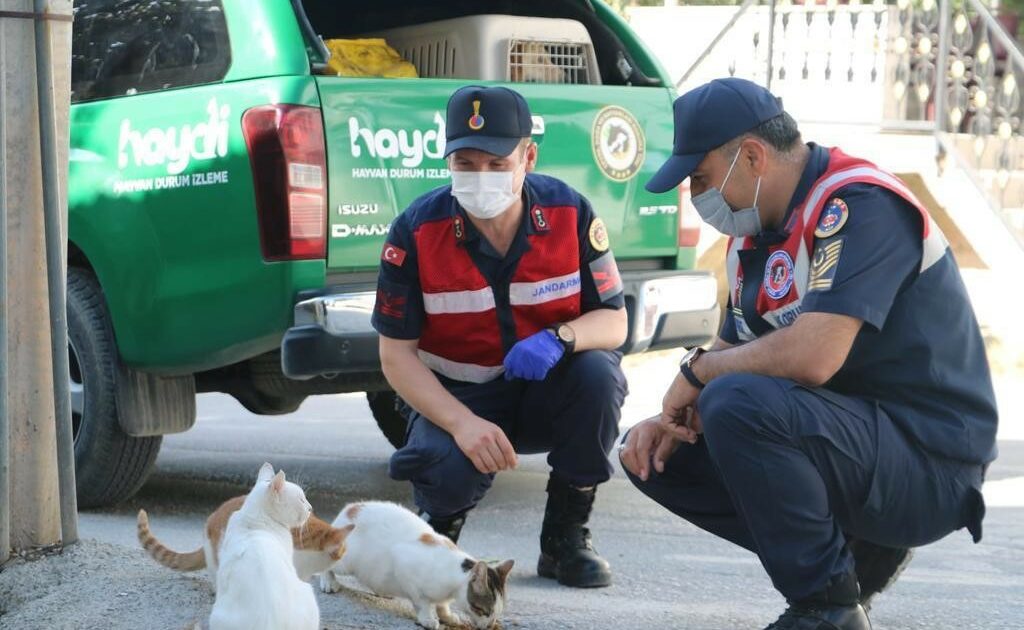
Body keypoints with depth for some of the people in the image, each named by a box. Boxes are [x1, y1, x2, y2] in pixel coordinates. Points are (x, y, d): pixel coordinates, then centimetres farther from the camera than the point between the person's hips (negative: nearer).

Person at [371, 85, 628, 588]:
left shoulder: (570, 213, -12)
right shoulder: (417, 231, -16)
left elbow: (613, 321, -9)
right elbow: (397, 354, -13)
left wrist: (560, 337, -34)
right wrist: (461, 422, -29)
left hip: (547, 392, 2)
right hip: (454, 396, -2)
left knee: (598, 373, -30)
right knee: (448, 466, -34)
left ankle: (565, 538, -8)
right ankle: (440, 526, 9)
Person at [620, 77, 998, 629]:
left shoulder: (858, 204, -19)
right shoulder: (755, 231, 10)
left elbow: (811, 357, -31)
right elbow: (733, 353, 16)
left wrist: (698, 368, -14)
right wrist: (674, 418, -5)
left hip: (930, 462, -10)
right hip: (850, 436, 10)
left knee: (737, 404, -30)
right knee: (658, 457, 6)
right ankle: (854, 550, 8)